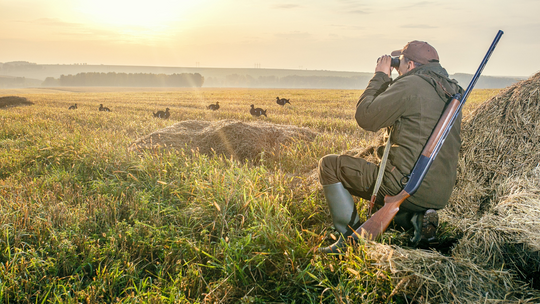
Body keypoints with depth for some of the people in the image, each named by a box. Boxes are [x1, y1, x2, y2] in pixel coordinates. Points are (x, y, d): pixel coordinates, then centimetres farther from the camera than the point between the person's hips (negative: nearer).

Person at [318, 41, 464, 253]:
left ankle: (351, 237, 0)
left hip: (407, 187, -9)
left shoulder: (411, 85, -12)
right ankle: (417, 217, 8)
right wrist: (387, 80, 22)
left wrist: (380, 76, 3)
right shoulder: (450, 92, 15)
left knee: (329, 165, 2)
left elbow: (365, 118, -10)